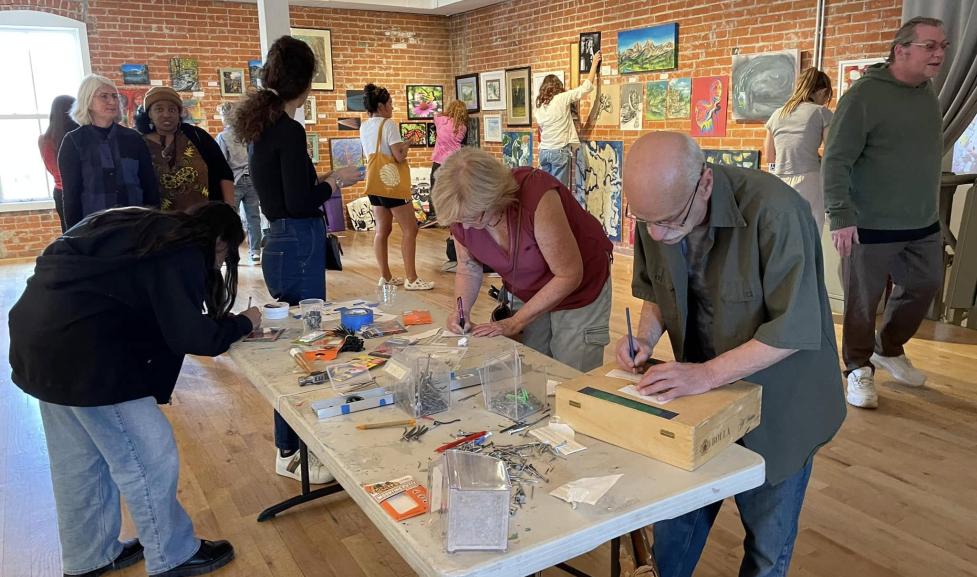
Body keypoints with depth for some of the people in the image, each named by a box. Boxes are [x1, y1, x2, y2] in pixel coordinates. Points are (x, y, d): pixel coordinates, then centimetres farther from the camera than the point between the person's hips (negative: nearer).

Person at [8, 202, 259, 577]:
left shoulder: (151, 231, 16)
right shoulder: (182, 254, -12)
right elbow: (190, 336, -15)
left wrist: (225, 324, 18)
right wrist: (243, 323, 1)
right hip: (80, 348, -10)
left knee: (79, 460, 21)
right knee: (147, 458, 3)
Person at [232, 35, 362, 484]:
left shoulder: (261, 125, 12)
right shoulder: (288, 131, -16)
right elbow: (300, 203, -19)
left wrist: (320, 181, 19)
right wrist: (335, 181, -5)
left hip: (282, 243, 10)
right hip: (297, 248, -10)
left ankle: (294, 442, 31)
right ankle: (292, 455, 11)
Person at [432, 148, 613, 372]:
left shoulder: (537, 197, -35)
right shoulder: (462, 214, -18)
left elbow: (569, 276, -28)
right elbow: (469, 270, 0)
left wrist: (514, 323, -24)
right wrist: (462, 310, -19)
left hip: (578, 291, -4)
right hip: (525, 294, 5)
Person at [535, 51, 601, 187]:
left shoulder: (539, 104, 9)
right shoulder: (561, 99, -7)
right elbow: (586, 86, -3)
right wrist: (595, 63, 6)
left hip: (544, 151, 6)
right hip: (559, 151, -6)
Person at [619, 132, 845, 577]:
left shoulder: (774, 211, -29)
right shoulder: (656, 210, -10)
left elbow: (794, 329, -27)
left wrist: (706, 374, -29)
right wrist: (646, 339, -11)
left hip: (778, 405, -4)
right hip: (697, 392, 5)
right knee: (673, 525, 16)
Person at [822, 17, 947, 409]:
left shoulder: (928, 94, 9)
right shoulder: (865, 94, -14)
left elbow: (928, 157, 17)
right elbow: (836, 160, -18)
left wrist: (931, 210, 17)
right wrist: (840, 216, -24)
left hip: (923, 225, 8)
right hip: (871, 226, -7)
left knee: (924, 287, 18)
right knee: (862, 301, 4)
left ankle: (888, 349, 39)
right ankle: (859, 369, 22)